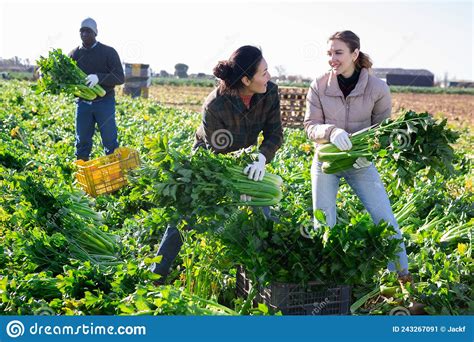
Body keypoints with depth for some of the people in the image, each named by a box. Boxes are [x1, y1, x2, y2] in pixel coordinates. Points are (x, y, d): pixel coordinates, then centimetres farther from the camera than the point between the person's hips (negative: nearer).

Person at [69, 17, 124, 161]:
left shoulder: (108, 52, -3)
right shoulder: (74, 54, 7)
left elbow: (120, 78, -9)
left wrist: (99, 78, -26)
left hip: (104, 102, -3)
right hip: (83, 103, 3)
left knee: (110, 141, 0)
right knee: (82, 142, 7)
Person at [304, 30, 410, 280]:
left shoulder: (377, 88, -13)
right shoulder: (319, 86, -11)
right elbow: (310, 126, -9)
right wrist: (330, 131, -31)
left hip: (361, 163, 0)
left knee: (385, 219, -3)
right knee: (323, 227, 3)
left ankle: (402, 275, 13)